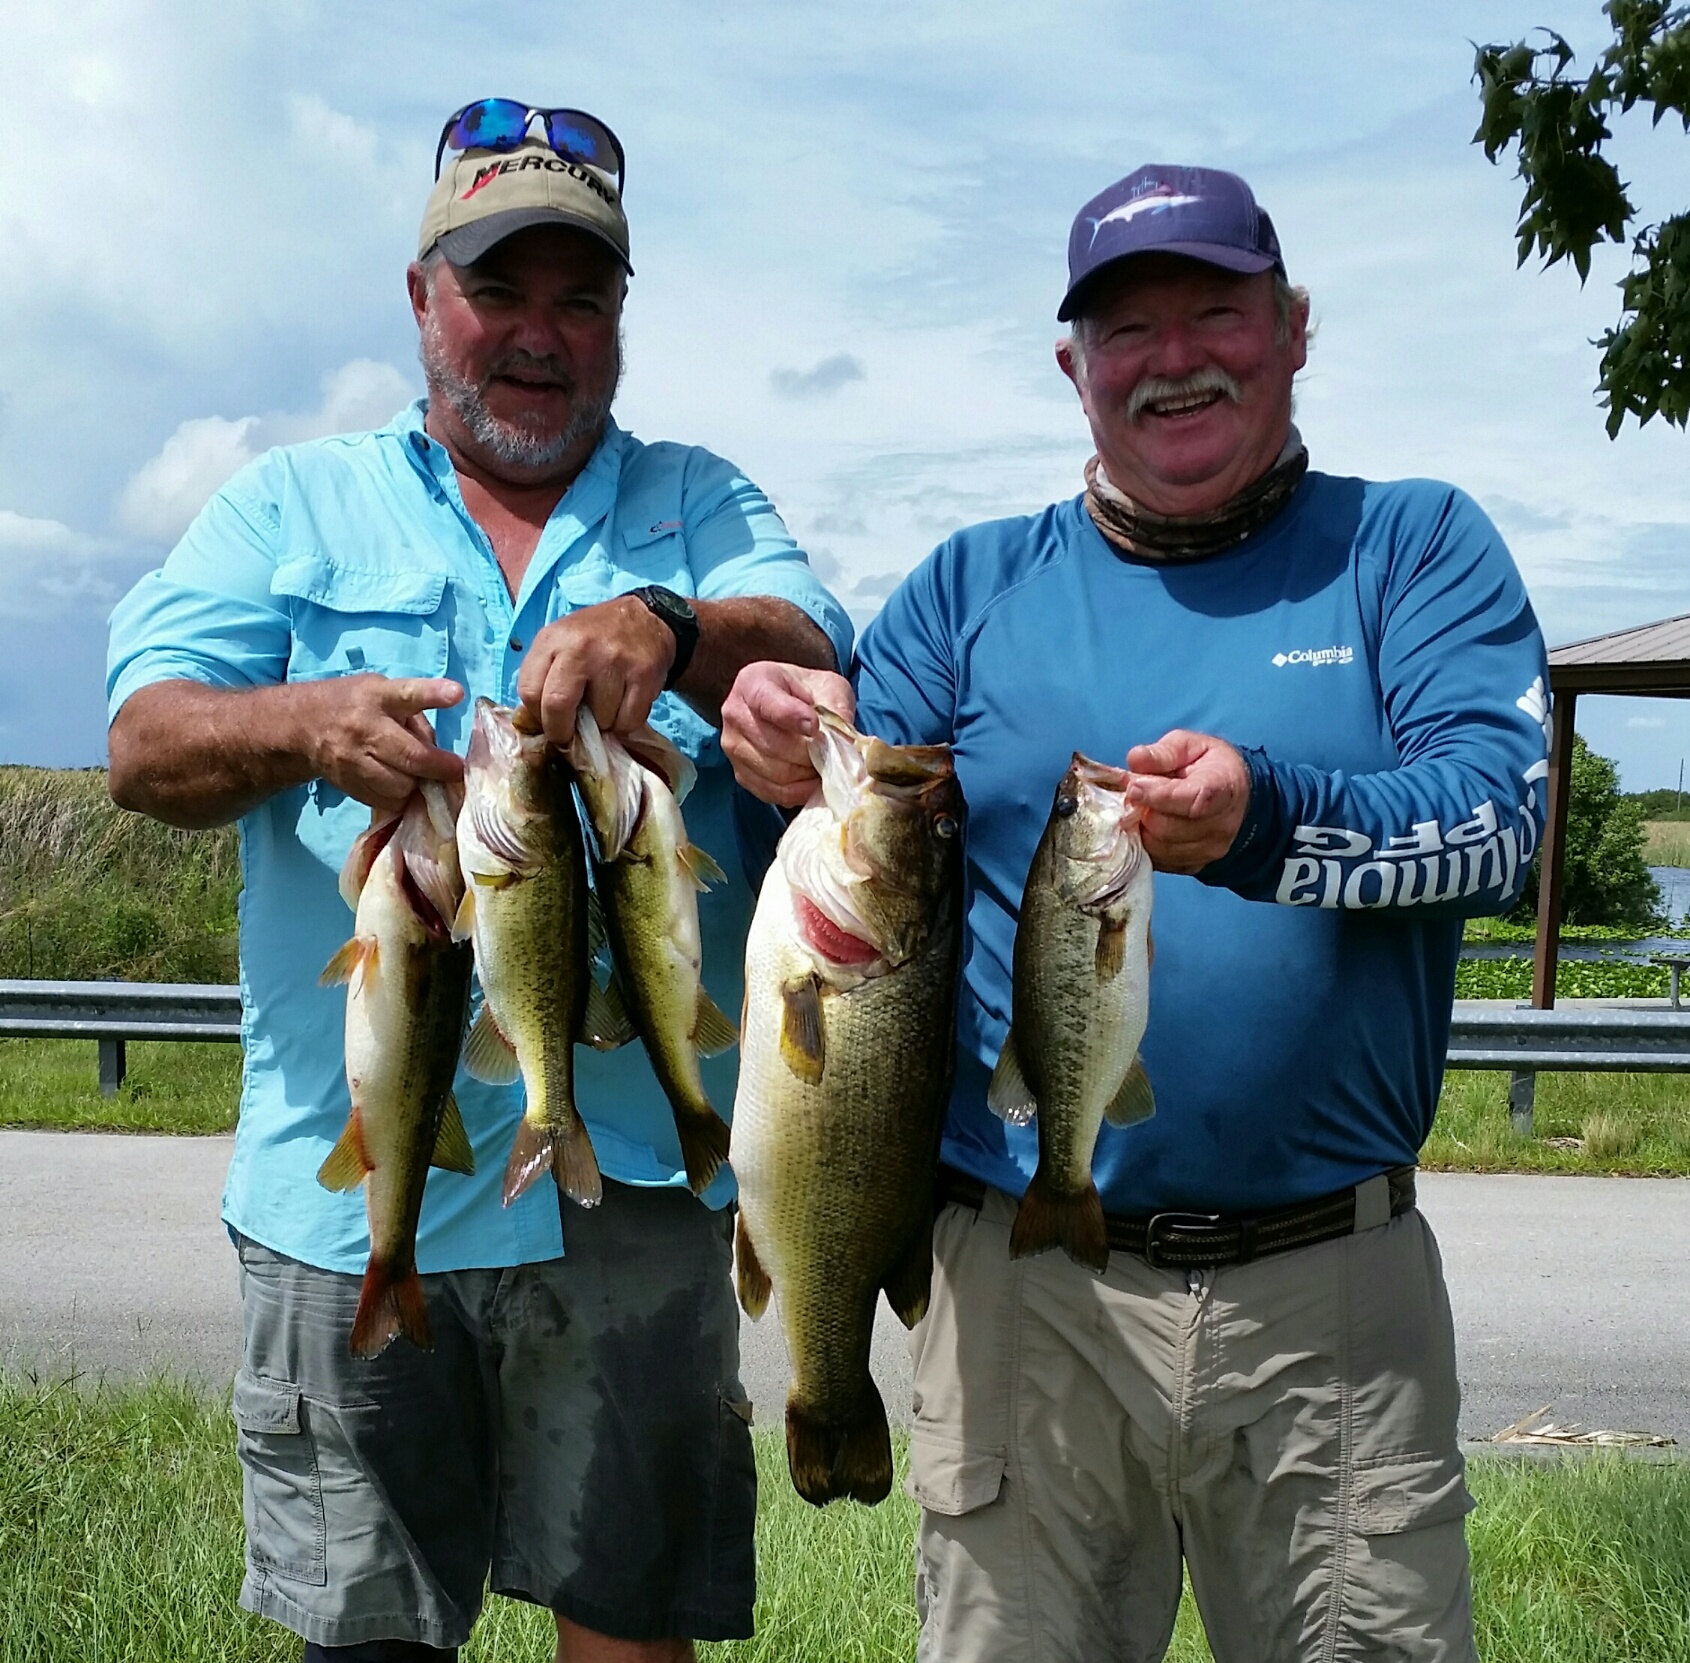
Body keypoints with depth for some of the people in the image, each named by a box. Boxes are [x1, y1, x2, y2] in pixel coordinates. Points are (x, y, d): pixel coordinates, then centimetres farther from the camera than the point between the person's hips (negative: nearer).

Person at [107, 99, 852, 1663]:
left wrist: (667, 631, -29)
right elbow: (146, 749, -2)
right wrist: (306, 727, -24)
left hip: (628, 1172, 0)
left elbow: (819, 664, -8)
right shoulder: (290, 507, 10)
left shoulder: (700, 504, 11)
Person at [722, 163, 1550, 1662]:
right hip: (1027, 1293, 1)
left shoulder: (1413, 550, 4)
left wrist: (1268, 819, -31)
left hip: (1331, 1291, -1)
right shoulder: (974, 584, 9)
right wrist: (790, 762, -19)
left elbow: (1499, 815, -11)